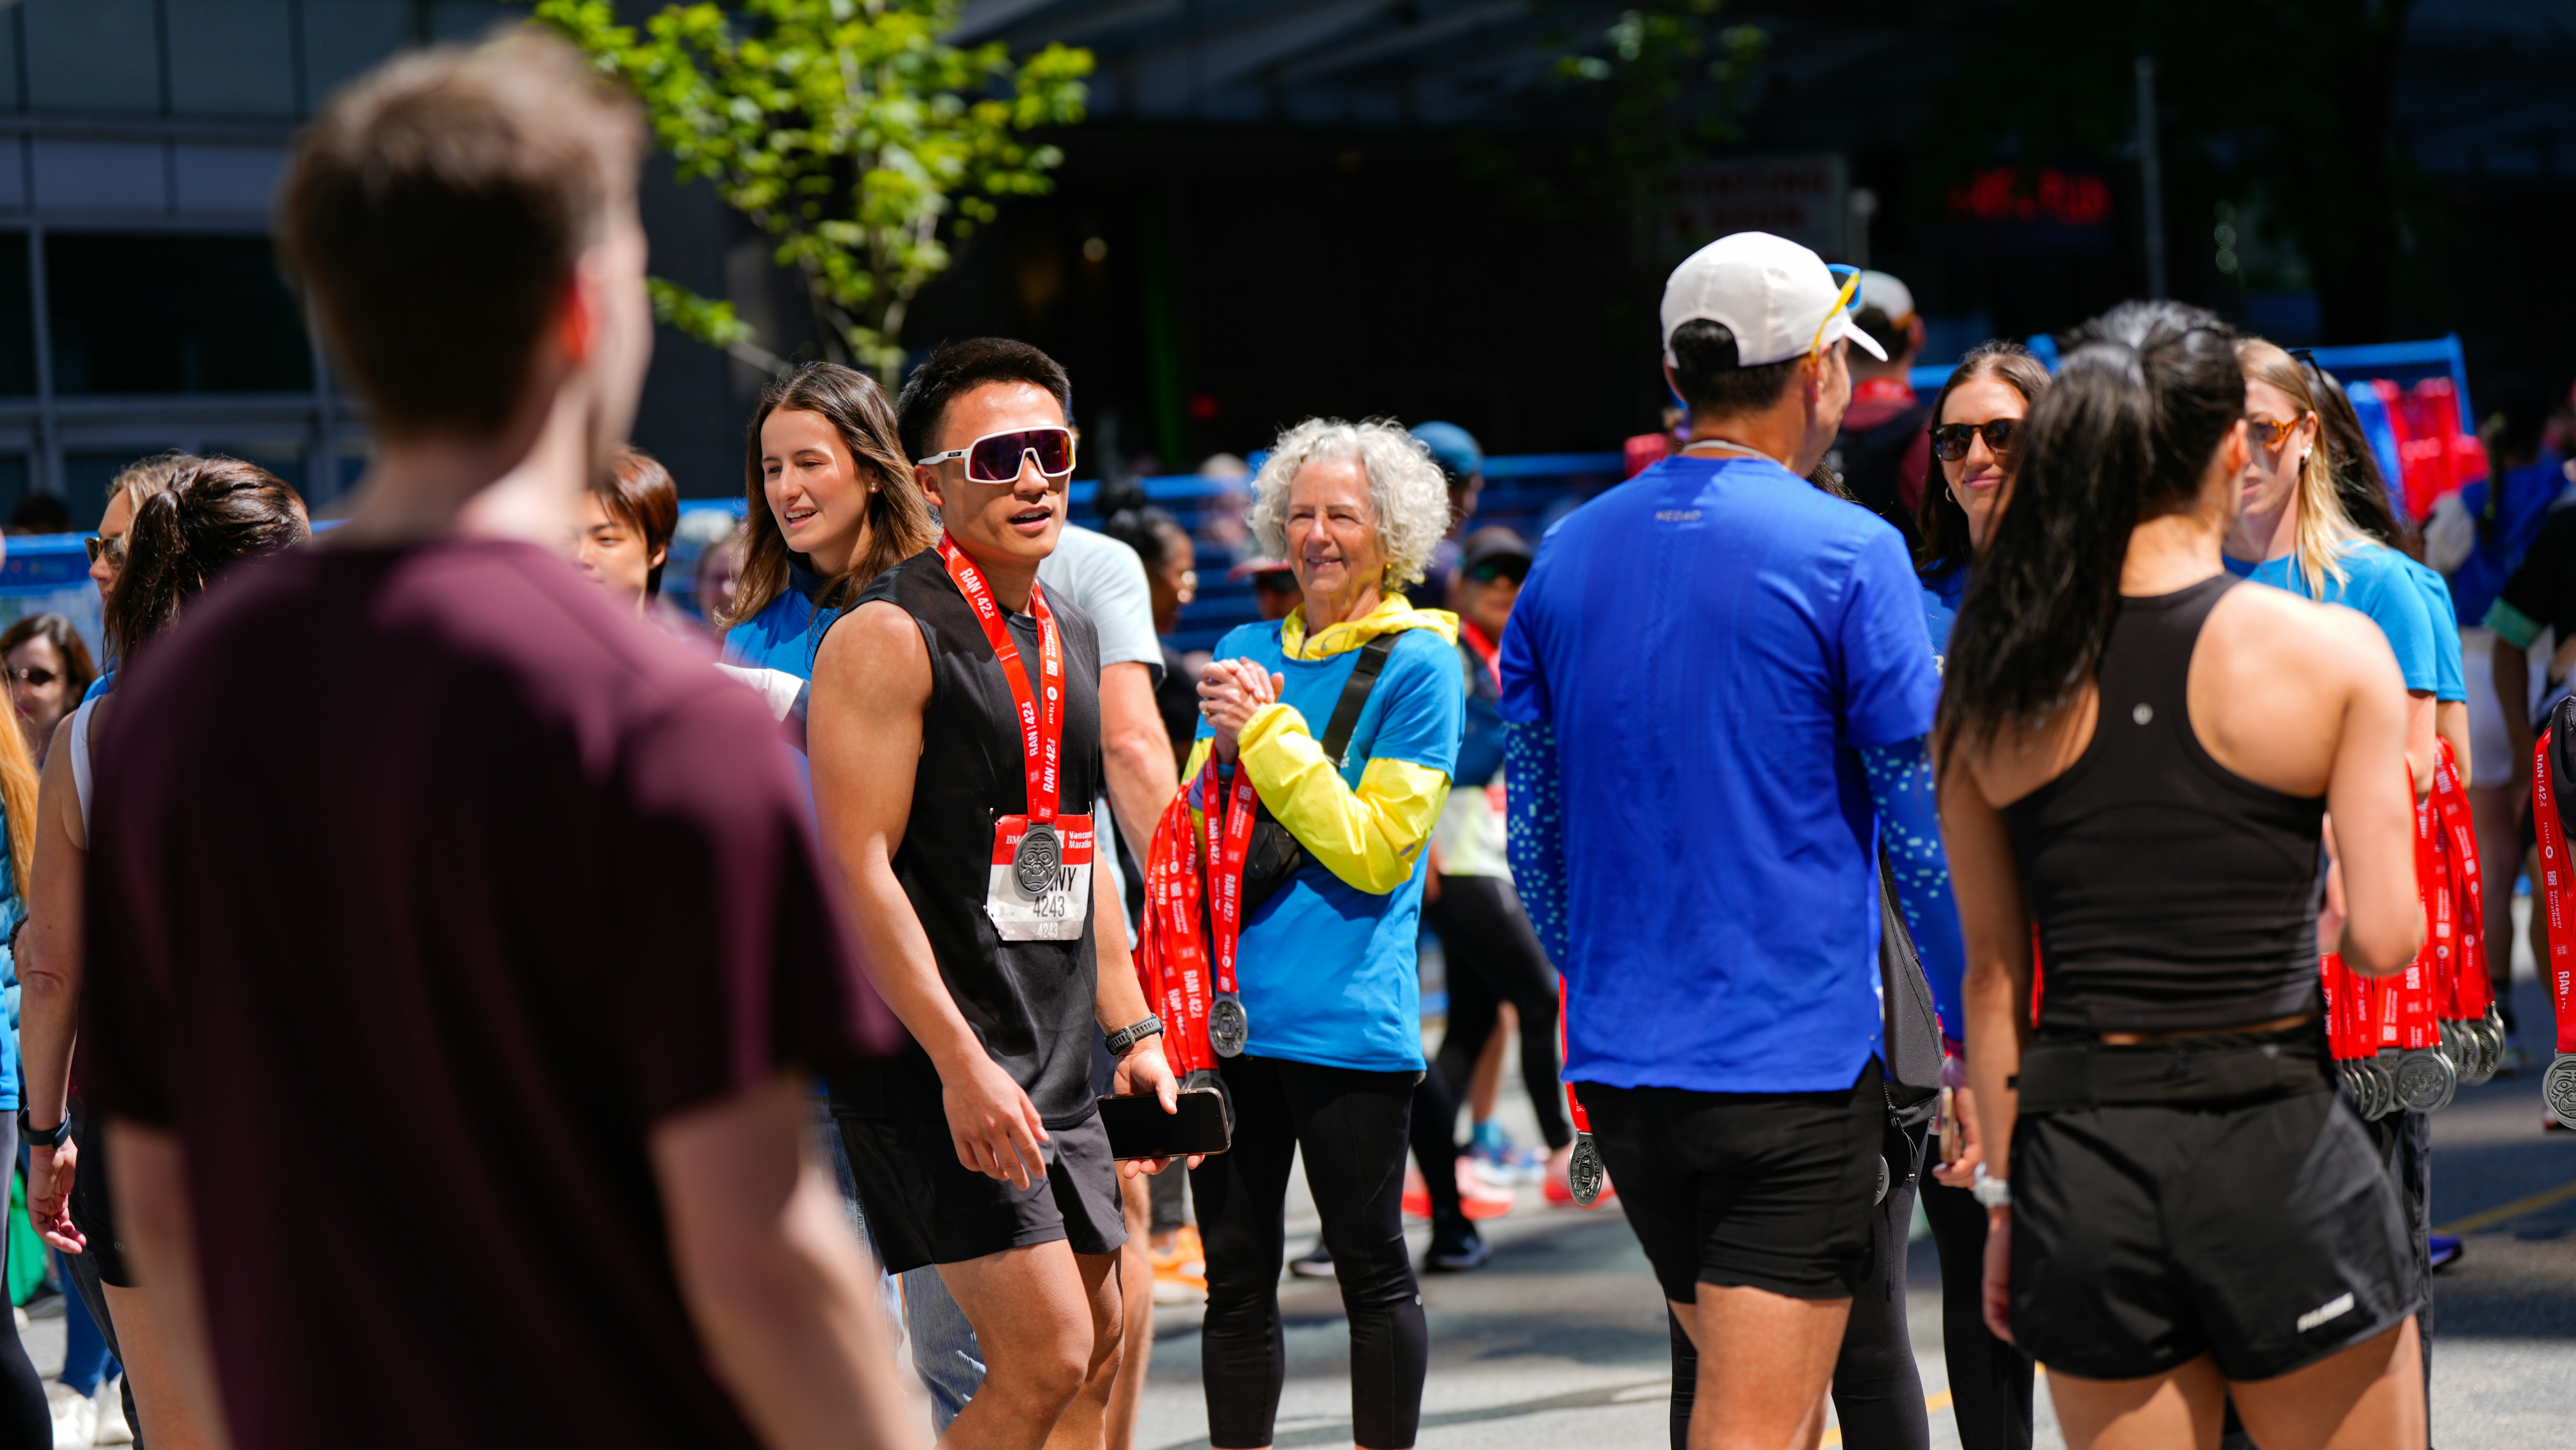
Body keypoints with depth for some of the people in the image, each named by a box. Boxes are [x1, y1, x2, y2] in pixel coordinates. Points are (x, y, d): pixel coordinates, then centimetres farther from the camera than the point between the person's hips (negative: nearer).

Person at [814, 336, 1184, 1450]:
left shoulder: (1070, 638, 15)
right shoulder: (889, 637, -12)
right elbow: (858, 870, -18)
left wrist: (1130, 1033, 18)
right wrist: (962, 1065, -23)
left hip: (1054, 1057, 9)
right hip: (932, 1062, -9)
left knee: (1092, 1354, 11)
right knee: (1044, 1358, -15)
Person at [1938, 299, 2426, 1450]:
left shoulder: (1997, 680, 2)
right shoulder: (2331, 652, -6)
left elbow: (1990, 969, 5)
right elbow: (2385, 939, -10)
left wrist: (2005, 1194, 13)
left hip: (2077, 1152, 3)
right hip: (2273, 1142, -3)